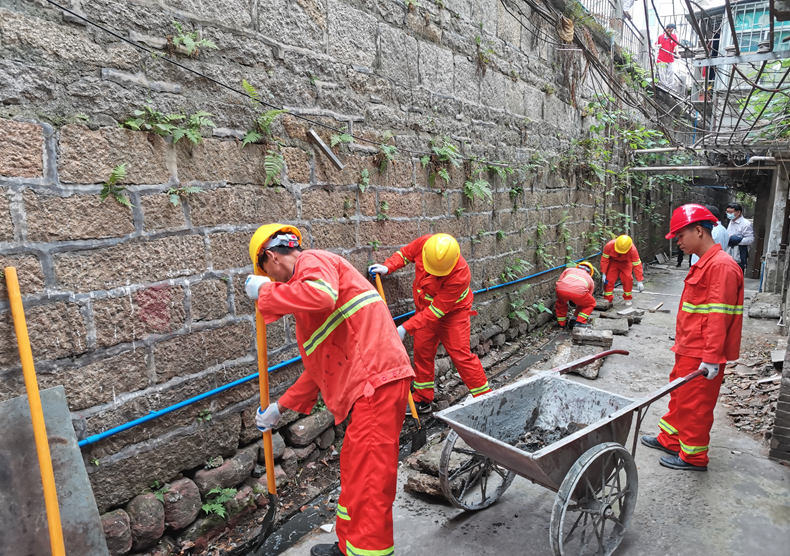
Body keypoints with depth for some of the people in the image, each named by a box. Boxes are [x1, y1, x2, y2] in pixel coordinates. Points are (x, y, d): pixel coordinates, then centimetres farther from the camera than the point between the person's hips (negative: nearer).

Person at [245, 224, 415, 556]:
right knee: (353, 468, 20)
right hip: (367, 383, 11)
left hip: (378, 379, -11)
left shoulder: (312, 261, -2)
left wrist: (265, 290, -14)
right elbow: (323, 364, 28)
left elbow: (322, 295, -30)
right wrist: (280, 407, 30)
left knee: (367, 477, -5)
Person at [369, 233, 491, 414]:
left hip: (452, 313, -5)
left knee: (461, 355, -7)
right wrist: (388, 267, -19)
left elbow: (436, 311, -33)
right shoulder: (423, 243, -24)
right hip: (425, 308, 6)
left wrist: (406, 327, -33)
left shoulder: (459, 275, -37)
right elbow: (405, 253, -1)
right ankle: (422, 401, 21)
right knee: (422, 352, 8)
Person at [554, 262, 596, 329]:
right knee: (591, 303, 29)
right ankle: (579, 322, 18)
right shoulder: (590, 279, 36)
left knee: (561, 303, 36)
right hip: (578, 291, -1)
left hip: (561, 289, 2)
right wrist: (575, 316, 52)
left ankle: (562, 324, 36)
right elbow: (582, 302, 42)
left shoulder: (569, 269, 37)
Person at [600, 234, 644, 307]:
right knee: (609, 279, -9)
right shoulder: (609, 246, -36)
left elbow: (636, 265, -28)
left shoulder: (633, 250, -36)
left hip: (625, 263, 0)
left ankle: (627, 298, 7)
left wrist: (639, 281, -26)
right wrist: (603, 273, -18)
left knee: (627, 279, -14)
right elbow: (604, 259, -21)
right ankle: (607, 299, 5)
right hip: (612, 262, 0)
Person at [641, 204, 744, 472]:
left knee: (694, 404, 4)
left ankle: (693, 456, 20)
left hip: (702, 356, -10)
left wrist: (712, 357, -24)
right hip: (688, 349, 10)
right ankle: (669, 439, 36)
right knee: (678, 394, 21)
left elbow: (718, 316, -24)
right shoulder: (704, 264, 12)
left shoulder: (721, 266, -20)